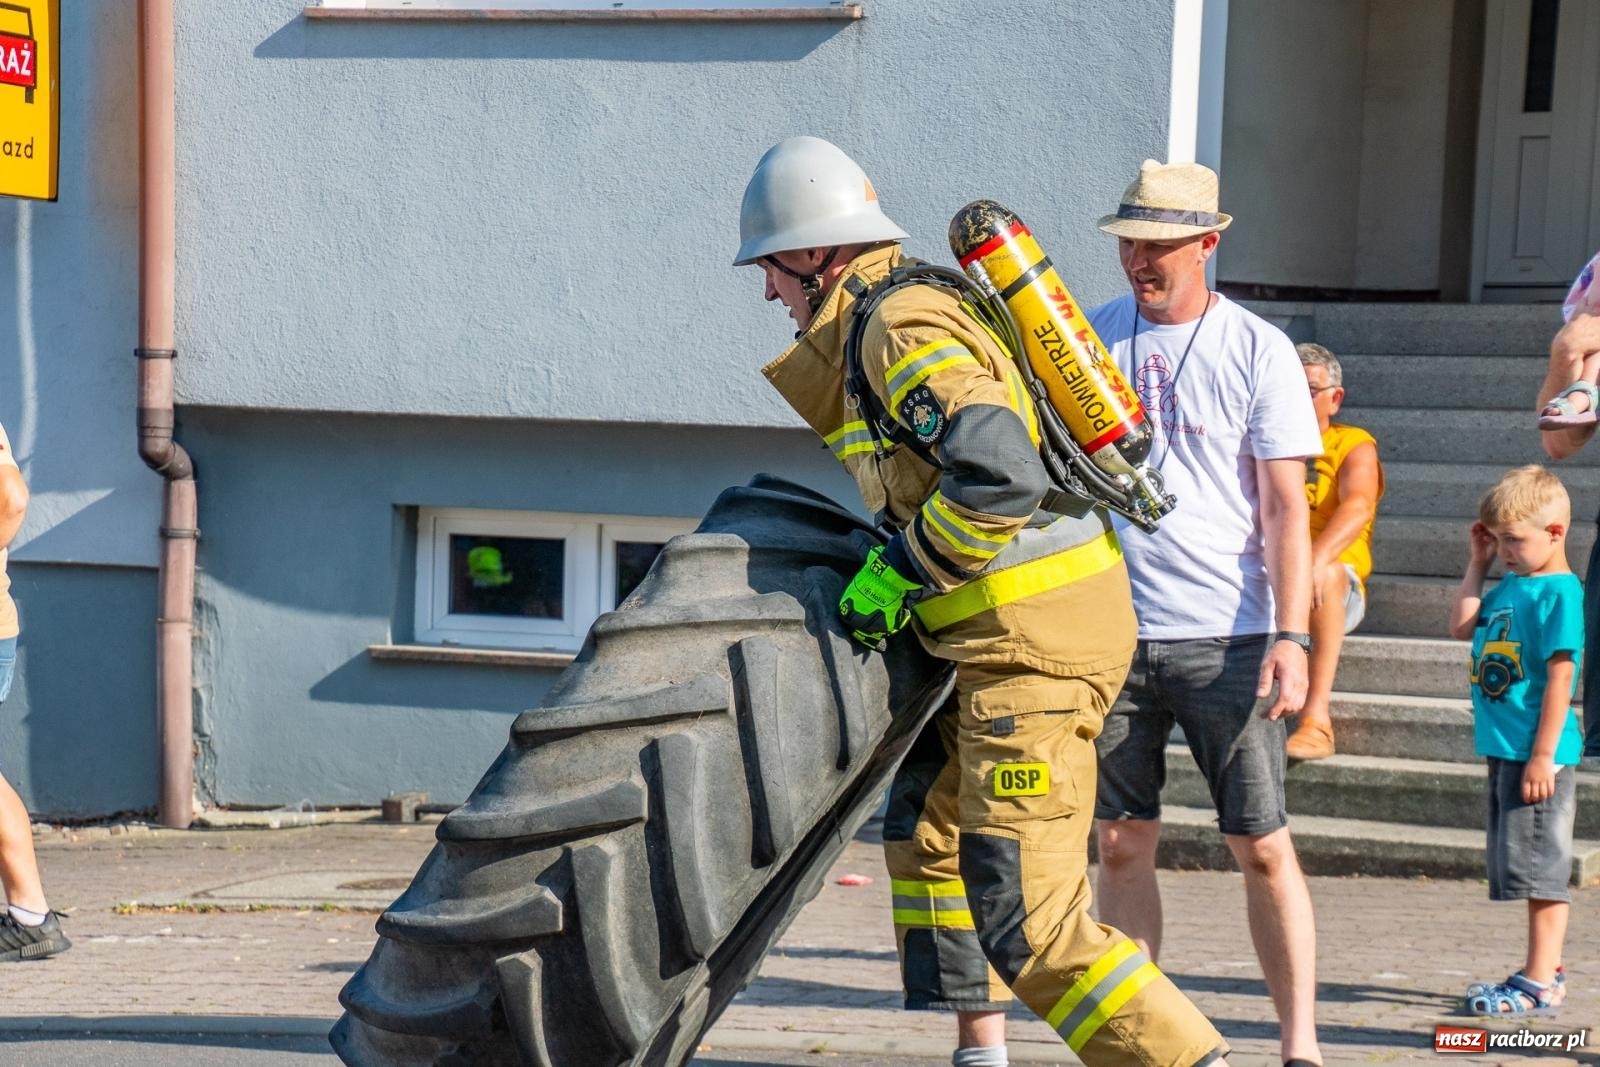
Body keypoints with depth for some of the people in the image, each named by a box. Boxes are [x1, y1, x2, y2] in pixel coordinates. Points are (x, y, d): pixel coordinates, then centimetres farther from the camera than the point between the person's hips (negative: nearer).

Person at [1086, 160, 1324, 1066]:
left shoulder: (1258, 350, -1)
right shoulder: (1091, 340, 8)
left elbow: (1287, 509, -3)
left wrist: (1290, 636, -12)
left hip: (1226, 635, -3)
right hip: (1111, 632, 3)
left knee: (1263, 848, -3)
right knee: (1122, 844, 4)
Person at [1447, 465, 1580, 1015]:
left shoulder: (1559, 593, -14)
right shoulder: (1511, 585, 12)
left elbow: (1560, 678, -18)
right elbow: (1463, 627, 20)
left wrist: (1543, 756, -21)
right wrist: (1477, 563, 14)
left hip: (1537, 751, -9)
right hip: (1503, 748, 9)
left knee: (1541, 867, -6)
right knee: (1529, 869, 15)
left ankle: (1539, 985, -5)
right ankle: (1546, 971, 22)